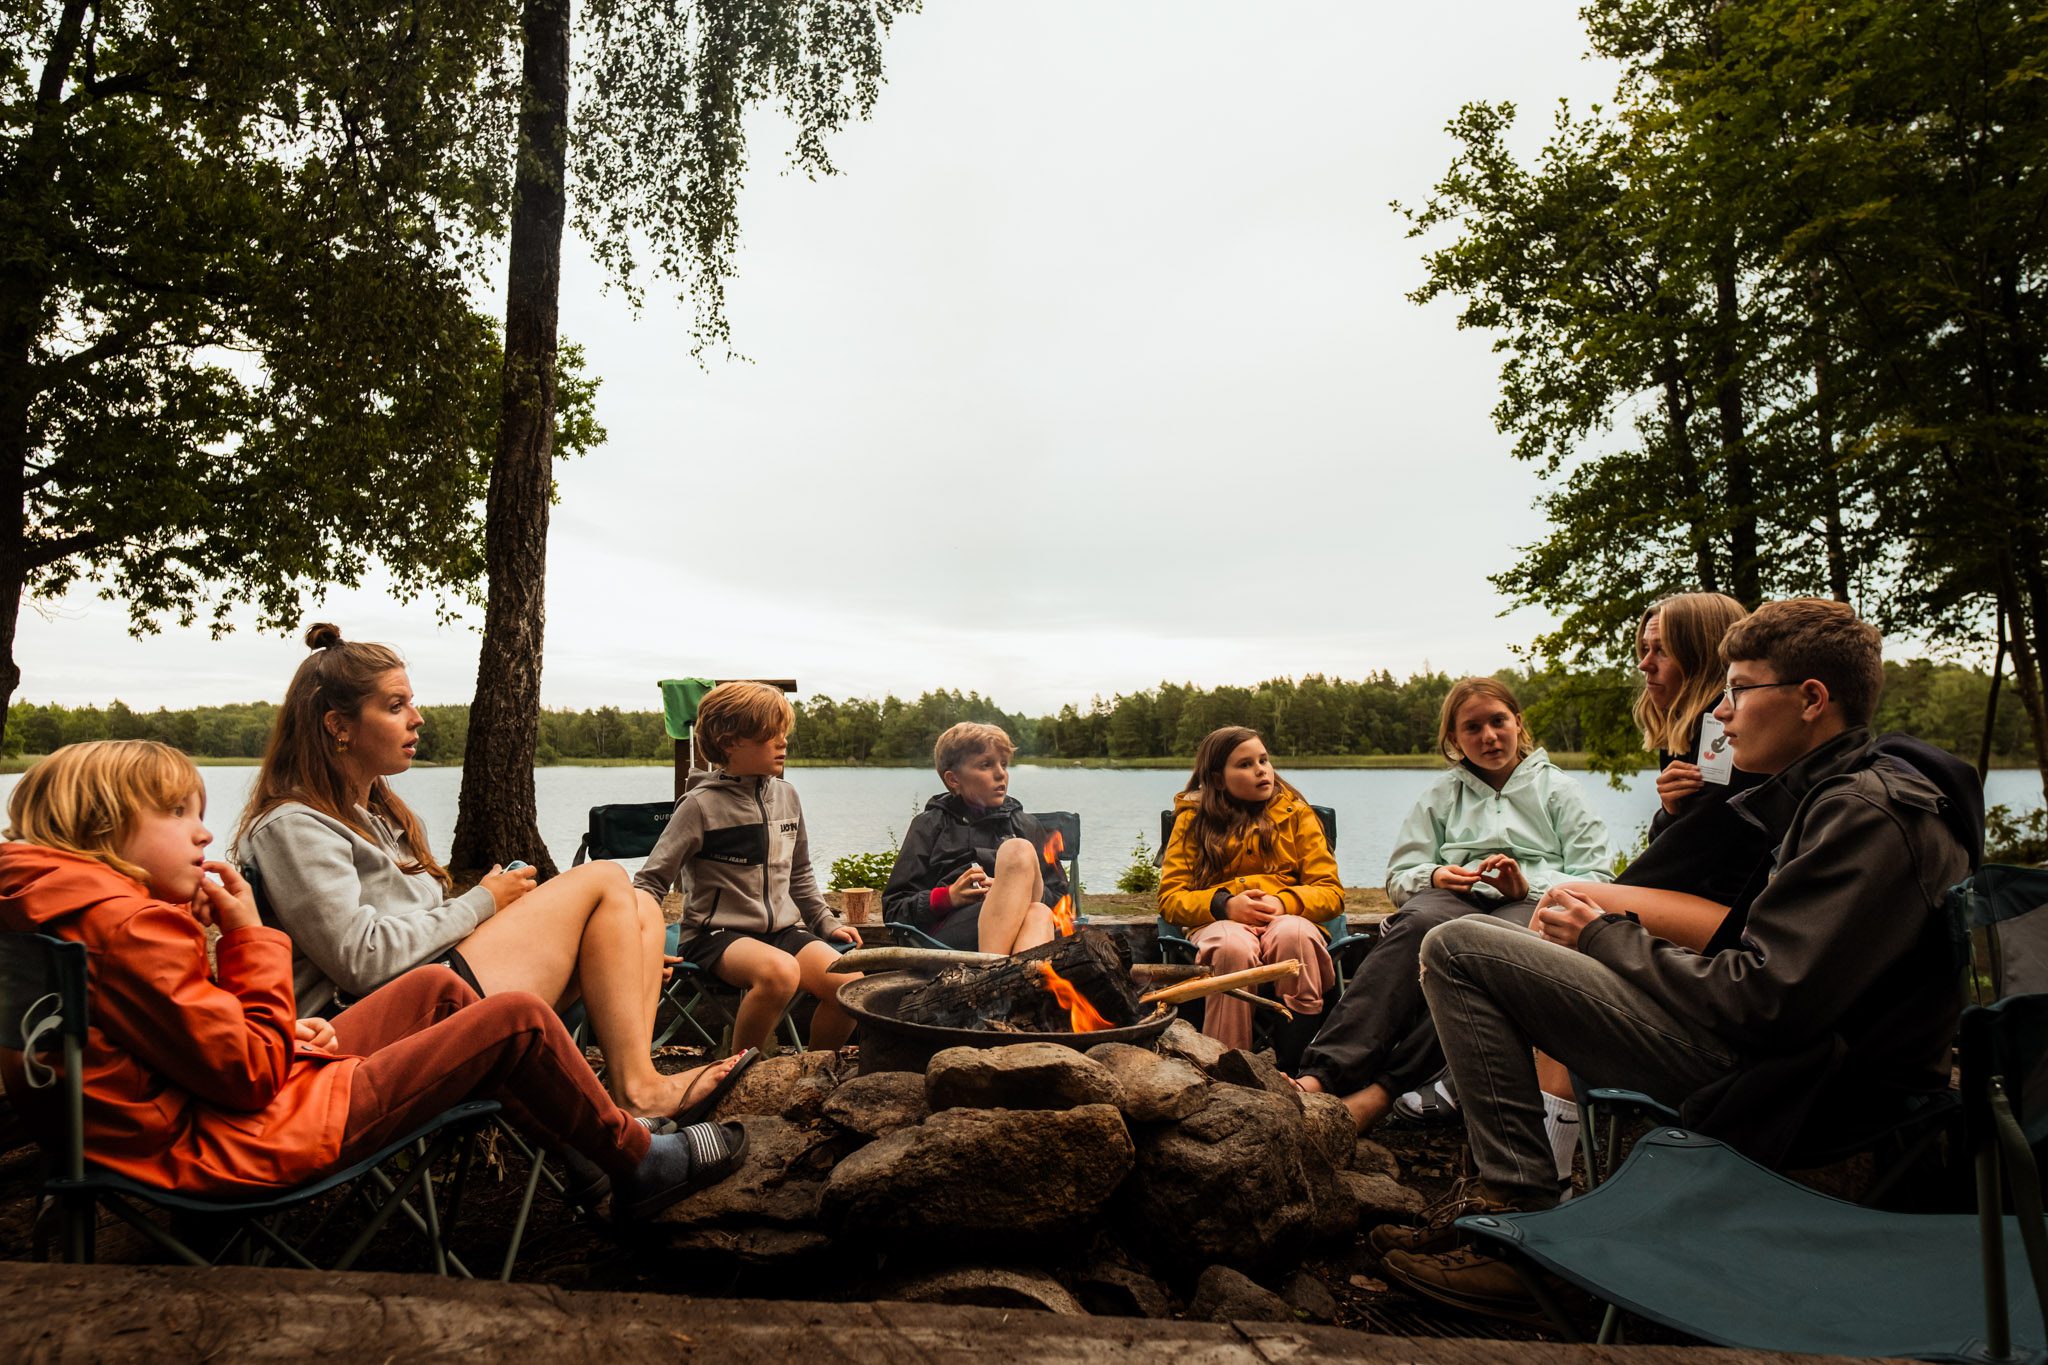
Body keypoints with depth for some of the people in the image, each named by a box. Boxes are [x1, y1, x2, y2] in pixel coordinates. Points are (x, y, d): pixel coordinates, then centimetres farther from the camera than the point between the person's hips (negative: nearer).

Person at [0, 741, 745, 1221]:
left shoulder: (65, 911, 9)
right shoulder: (129, 925, -23)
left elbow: (197, 1037, 13)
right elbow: (253, 1074, -22)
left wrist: (281, 1032, 0)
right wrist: (251, 936, -16)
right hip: (253, 1140, -11)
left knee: (435, 988, 17)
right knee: (519, 1018, -8)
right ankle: (641, 1166, 12)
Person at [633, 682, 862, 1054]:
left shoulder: (786, 796, 8)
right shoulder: (701, 804, -8)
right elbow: (650, 882, -6)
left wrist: (826, 923, 16)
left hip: (784, 928, 5)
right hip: (719, 933, -5)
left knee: (853, 984, -20)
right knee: (780, 971, -37)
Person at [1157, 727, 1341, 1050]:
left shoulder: (1296, 814, 15)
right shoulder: (1193, 820, 14)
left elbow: (1332, 893, 8)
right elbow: (1169, 899, 5)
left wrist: (1285, 903, -14)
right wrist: (1224, 905, -15)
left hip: (1287, 918, 1)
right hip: (1219, 923, 0)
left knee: (1293, 934, -37)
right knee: (1234, 946, -38)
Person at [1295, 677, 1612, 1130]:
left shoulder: (1557, 789, 20)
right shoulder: (1442, 795, 26)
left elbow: (1598, 880, 8)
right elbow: (1399, 876, 18)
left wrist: (1528, 886, -10)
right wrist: (1433, 877, -6)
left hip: (1532, 905, -1)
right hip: (1455, 900, 2)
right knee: (1418, 922, -38)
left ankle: (1382, 1090, -49)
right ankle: (1322, 1073, -53)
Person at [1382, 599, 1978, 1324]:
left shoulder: (1866, 810, -18)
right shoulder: (1886, 790, 14)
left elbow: (1765, 1000, -25)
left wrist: (1607, 937, -11)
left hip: (1775, 1095, -11)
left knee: (1456, 948, -15)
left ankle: (1522, 1219, -8)